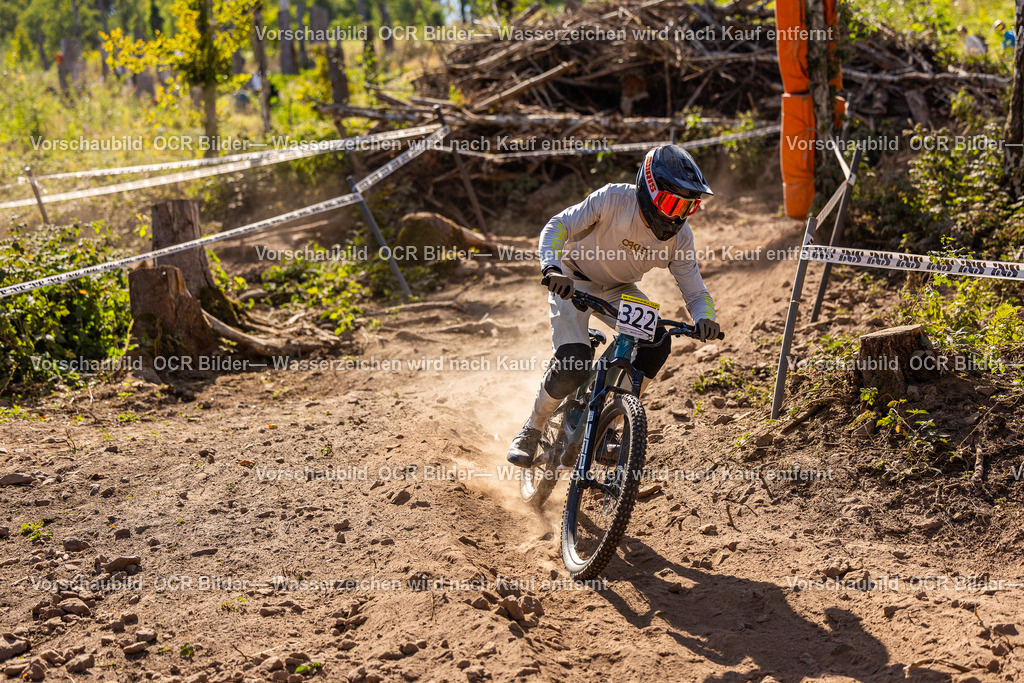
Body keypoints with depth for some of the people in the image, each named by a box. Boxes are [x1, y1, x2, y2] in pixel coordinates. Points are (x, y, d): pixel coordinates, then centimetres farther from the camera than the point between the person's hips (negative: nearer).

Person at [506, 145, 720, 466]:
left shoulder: (679, 236, -17)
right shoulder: (614, 199, -28)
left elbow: (695, 291, -14)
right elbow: (557, 227, -26)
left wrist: (704, 318, -37)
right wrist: (552, 267, -45)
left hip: (618, 290, 4)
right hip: (573, 282, -4)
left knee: (656, 343, -21)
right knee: (573, 365, -24)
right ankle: (532, 430, 2)